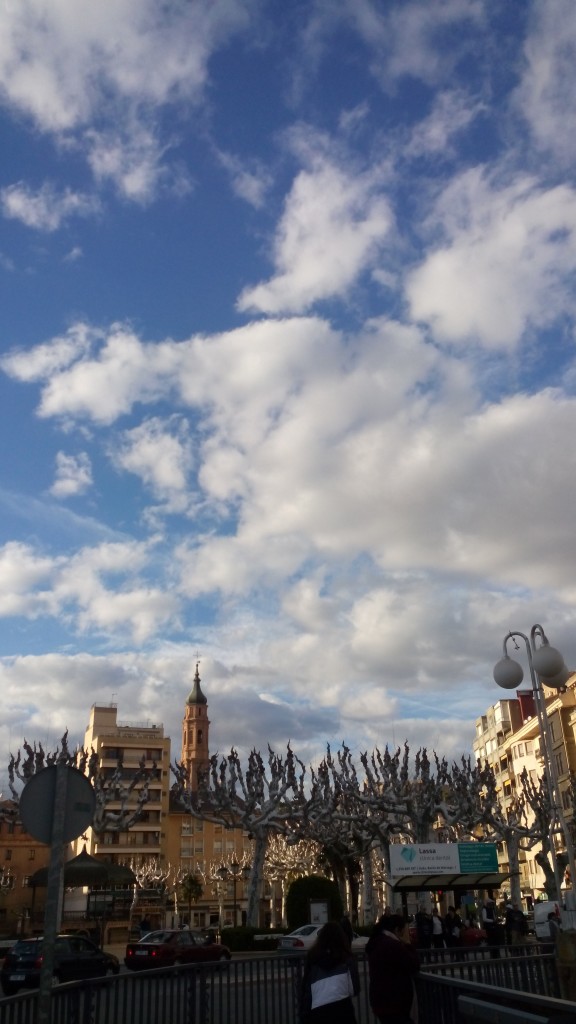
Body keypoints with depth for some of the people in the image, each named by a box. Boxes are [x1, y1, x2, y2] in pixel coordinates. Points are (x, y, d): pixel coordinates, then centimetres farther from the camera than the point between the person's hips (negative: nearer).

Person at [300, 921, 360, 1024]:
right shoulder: (347, 959, 1)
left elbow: (305, 988, 10)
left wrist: (304, 1015, 16)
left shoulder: (312, 957, 8)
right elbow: (354, 989, 3)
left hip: (317, 1012, 2)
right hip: (341, 1009, -2)